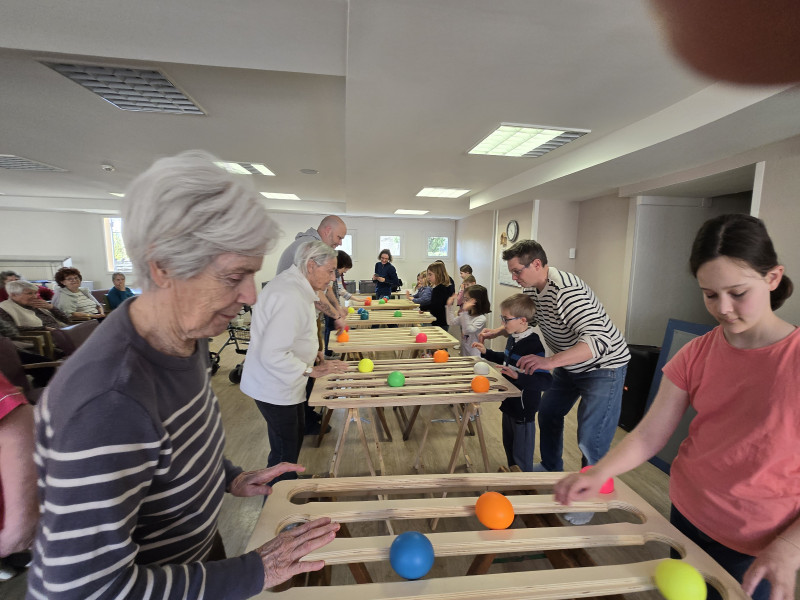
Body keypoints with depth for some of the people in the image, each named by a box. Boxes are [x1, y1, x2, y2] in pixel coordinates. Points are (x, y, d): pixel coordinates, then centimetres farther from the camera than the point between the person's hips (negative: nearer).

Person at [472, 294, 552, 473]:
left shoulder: (533, 345, -28)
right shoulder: (513, 338, 0)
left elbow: (546, 380, -31)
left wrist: (518, 376, -42)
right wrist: (486, 352, 13)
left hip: (524, 410, -9)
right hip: (509, 404, 9)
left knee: (522, 457, 10)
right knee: (508, 446, 27)